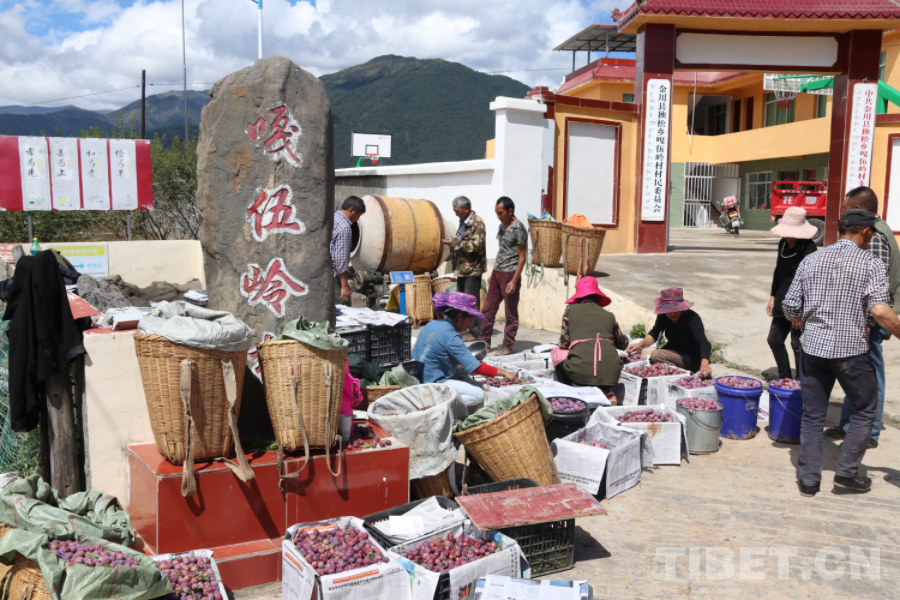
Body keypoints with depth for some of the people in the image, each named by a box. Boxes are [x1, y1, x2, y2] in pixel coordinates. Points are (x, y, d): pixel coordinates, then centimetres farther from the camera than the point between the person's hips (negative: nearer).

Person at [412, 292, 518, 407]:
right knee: (477, 394, -13)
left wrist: (457, 365, 16)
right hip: (433, 383, -10)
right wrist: (504, 373, -17)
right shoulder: (450, 336, -20)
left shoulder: (432, 325, 7)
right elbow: (475, 367, -21)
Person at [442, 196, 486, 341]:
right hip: (462, 267, 10)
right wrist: (452, 242, 10)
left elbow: (475, 245, -22)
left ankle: (474, 332, 1)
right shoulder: (463, 222, 15)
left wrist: (454, 243, -18)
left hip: (473, 268, -10)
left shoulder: (477, 223, -14)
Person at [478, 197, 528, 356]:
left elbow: (522, 258, -14)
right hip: (497, 272, 8)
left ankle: (507, 347, 11)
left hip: (509, 274, -8)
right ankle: (484, 341, 21)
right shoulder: (502, 226, 11)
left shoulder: (518, 229, -13)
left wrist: (514, 281, -19)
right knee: (488, 309, 11)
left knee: (511, 313, 3)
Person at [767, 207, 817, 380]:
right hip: (782, 302, 8)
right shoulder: (783, 244, 6)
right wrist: (773, 297, 17)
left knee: (798, 345, 1)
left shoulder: (808, 248, -18)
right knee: (774, 340, 11)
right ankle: (785, 379, 26)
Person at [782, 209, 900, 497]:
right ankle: (847, 472, 17)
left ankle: (808, 480, 14)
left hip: (813, 346, 4)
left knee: (812, 415, 11)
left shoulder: (810, 260, 6)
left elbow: (790, 308, 6)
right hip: (851, 350, -3)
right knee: (864, 409, 17)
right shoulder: (871, 264, -6)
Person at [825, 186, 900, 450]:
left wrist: (867, 322, -24)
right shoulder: (873, 231, 13)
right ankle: (848, 427, 27)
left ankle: (869, 434, 11)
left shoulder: (875, 236, -19)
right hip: (865, 316, 10)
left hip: (872, 319, -10)